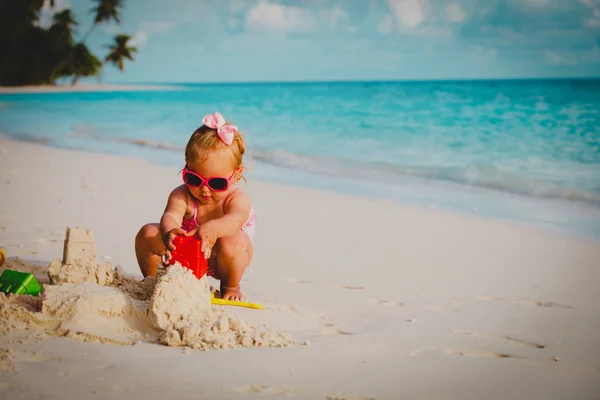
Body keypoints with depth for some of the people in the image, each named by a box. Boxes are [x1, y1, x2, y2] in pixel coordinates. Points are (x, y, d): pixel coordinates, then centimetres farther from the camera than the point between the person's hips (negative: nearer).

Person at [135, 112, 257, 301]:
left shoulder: (237, 199, -26)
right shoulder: (182, 195, -20)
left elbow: (235, 219, -51)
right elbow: (171, 216, -41)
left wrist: (213, 228, -75)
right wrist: (169, 232, -68)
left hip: (218, 258, -2)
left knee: (231, 244, -38)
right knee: (148, 233, -18)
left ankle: (230, 287, -6)